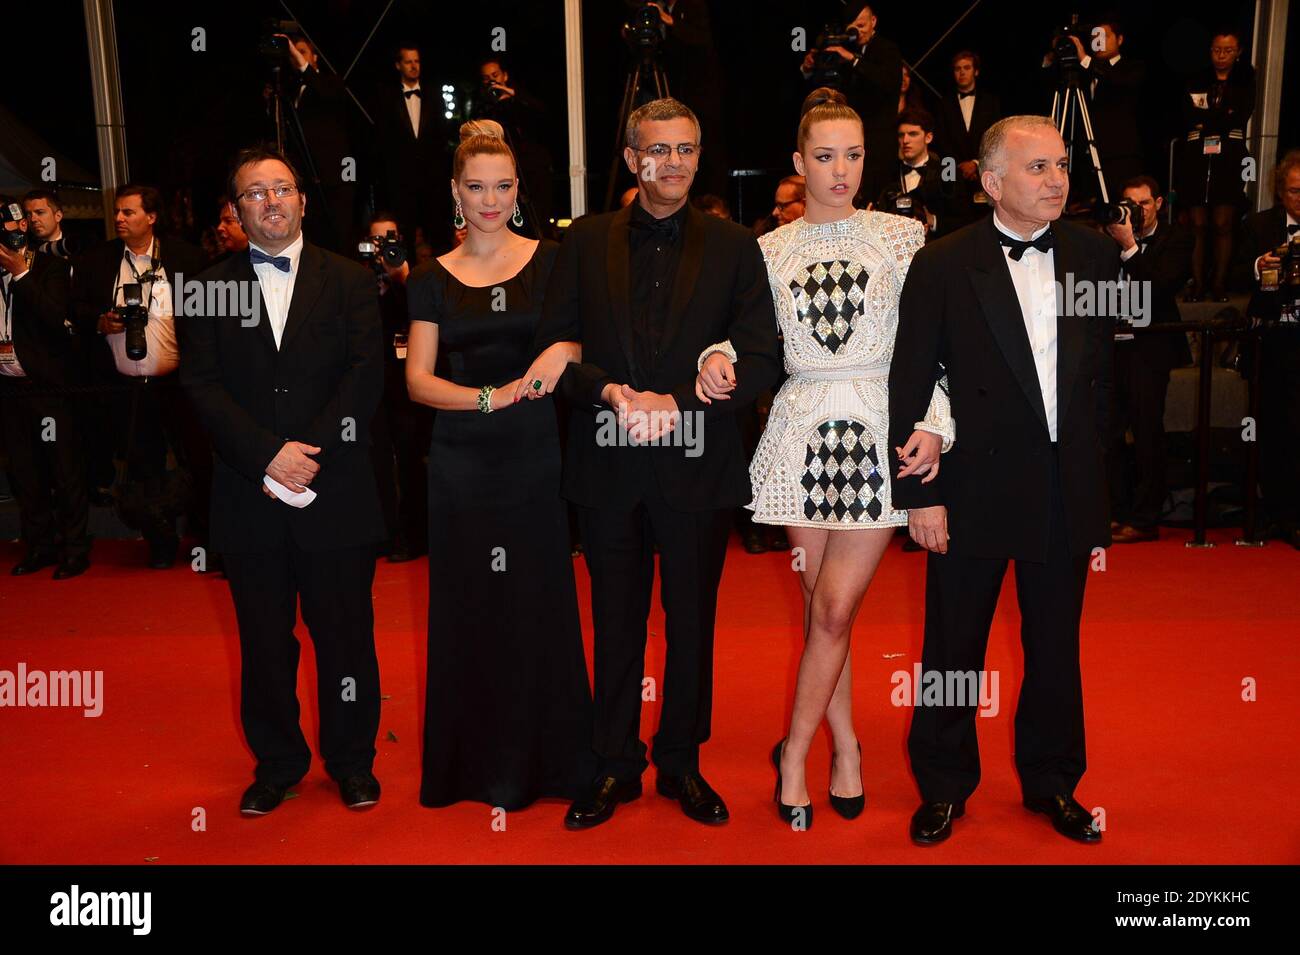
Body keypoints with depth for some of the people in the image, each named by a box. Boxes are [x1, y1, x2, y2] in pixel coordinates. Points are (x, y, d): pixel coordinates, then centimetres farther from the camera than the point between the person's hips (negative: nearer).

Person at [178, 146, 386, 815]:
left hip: (336, 493, -1)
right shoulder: (209, 289, 8)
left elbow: (366, 374, -5)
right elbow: (203, 386, -1)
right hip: (249, 500, 1)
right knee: (264, 641, 11)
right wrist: (268, 454, -15)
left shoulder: (349, 281, 6)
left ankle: (351, 759, 25)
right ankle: (276, 761, 29)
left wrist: (311, 454, -15)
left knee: (345, 634, 7)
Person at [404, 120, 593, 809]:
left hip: (536, 453, -1)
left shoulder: (548, 262, 5)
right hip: (462, 460, 1)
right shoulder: (434, 280, 7)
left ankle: (540, 759, 20)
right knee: (469, 607, 5)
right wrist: (490, 396, -13)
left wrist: (564, 350, -16)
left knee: (539, 602, 3)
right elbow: (418, 380, 3)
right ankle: (476, 764, 21)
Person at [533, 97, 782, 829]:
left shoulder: (734, 247, 4)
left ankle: (682, 762, 28)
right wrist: (610, 392, -16)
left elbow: (761, 359, -3)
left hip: (697, 467, 0)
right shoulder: (586, 242, 7)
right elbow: (553, 344, 2)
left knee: (692, 621, 11)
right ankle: (617, 766, 27)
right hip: (610, 467, 1)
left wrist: (676, 401, -15)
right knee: (616, 623, 11)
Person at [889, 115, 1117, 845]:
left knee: (1056, 648, 16)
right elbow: (910, 389, -8)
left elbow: (1109, 377, 5)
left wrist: (1099, 489, 4)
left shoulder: (1097, 257, 3)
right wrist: (920, 495, -11)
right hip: (974, 492, -3)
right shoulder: (943, 267, -7)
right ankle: (944, 788, 29)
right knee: (953, 649, 9)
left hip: (1068, 491, 3)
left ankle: (1053, 783, 36)